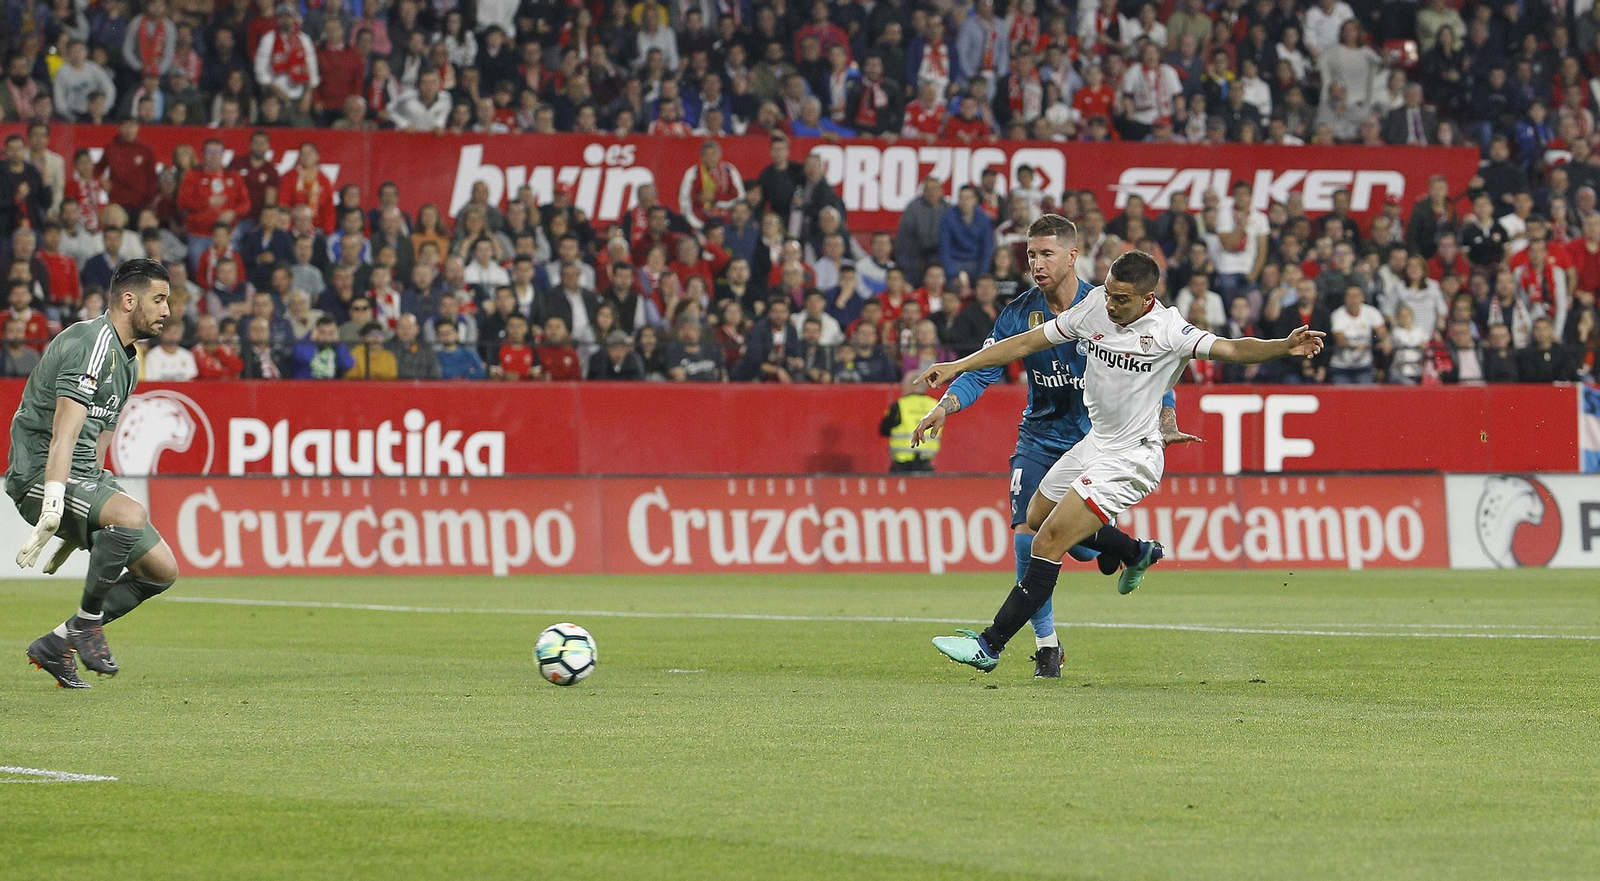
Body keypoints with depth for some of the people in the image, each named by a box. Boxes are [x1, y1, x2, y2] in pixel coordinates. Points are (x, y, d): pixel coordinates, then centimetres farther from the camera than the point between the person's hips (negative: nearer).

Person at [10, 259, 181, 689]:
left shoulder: (127, 360, 18)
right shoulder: (91, 344, -15)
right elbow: (64, 433, -25)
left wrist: (78, 533, 25)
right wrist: (51, 512, -33)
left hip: (85, 477, 10)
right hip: (39, 475, -10)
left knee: (162, 569, 3)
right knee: (132, 515, -34)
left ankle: (57, 645, 9)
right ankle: (87, 623, -15)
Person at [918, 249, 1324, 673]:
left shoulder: (1167, 330, -19)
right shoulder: (1094, 308, -3)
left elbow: (1231, 349, -28)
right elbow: (1027, 342, 5)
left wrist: (1284, 347, -47)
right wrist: (959, 366, 5)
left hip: (1130, 458, -8)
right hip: (1095, 442, 8)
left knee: (1048, 543, -14)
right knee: (1036, 517, 25)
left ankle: (991, 645, -10)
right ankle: (1137, 553, 44)